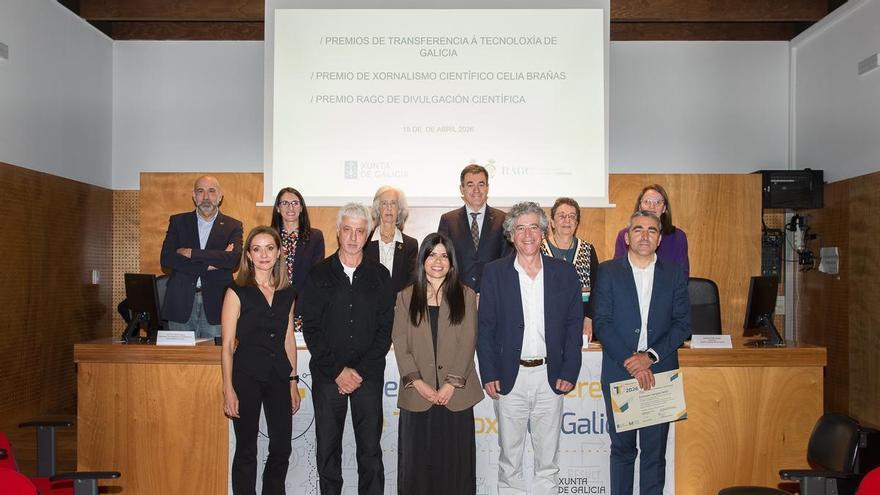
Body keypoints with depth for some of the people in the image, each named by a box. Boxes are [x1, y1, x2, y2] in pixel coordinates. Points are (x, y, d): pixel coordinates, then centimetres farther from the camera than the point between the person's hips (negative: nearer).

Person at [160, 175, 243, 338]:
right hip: (181, 303, 1)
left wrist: (190, 253, -11)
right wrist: (208, 265, -10)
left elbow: (234, 259, -12)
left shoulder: (233, 226, 6)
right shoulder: (178, 221, 10)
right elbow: (165, 260, -3)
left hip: (216, 306, -1)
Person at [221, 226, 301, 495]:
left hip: (279, 377, 4)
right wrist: (228, 389, -10)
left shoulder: (287, 293, 8)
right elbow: (227, 345, -6)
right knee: (246, 450, 7)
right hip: (246, 376, -4)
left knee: (282, 448, 5)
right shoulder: (237, 292, -5)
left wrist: (293, 382, 11)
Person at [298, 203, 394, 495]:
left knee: (370, 449, 4)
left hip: (368, 376, 0)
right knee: (327, 447, 8)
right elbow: (310, 327, 0)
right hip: (327, 376, 0)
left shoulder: (380, 276, 5)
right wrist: (337, 370, -8)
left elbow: (385, 328, 2)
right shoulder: (319, 275, 4)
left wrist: (360, 371, -8)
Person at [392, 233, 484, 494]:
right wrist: (418, 382, -10)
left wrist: (451, 384, -10)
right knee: (417, 461, 5)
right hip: (417, 393, 1)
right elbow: (400, 344, 2)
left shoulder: (465, 295, 7)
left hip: (456, 393, 0)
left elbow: (468, 343, -1)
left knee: (455, 460, 3)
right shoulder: (406, 297, 9)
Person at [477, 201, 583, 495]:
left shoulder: (564, 272, 4)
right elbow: (485, 328, 0)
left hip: (550, 377, 1)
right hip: (510, 378, -1)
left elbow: (574, 325, 4)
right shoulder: (495, 273, 0)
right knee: (509, 459, 10)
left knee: (548, 460, 11)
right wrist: (489, 375, -5)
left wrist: (570, 373, -2)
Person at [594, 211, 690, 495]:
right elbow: (602, 323, -4)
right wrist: (630, 362, -13)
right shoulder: (608, 272, 2)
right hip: (618, 373, -1)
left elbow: (683, 323, 1)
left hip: (660, 374, 1)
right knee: (622, 447, 9)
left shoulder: (674, 273, 7)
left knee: (655, 449, 6)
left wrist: (650, 356, -12)